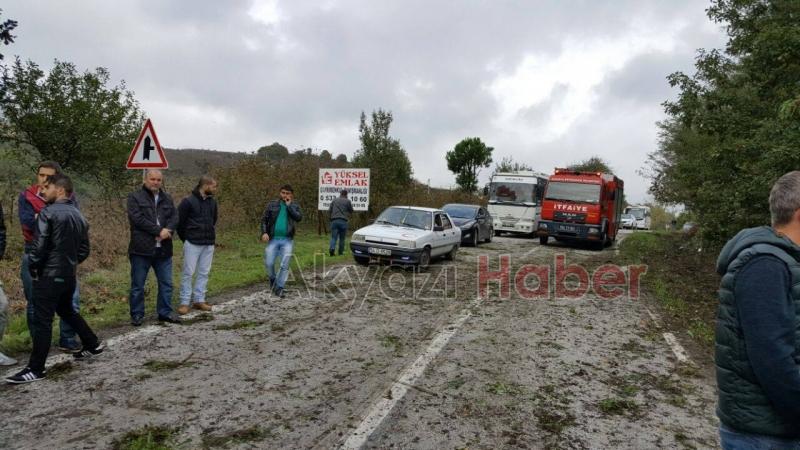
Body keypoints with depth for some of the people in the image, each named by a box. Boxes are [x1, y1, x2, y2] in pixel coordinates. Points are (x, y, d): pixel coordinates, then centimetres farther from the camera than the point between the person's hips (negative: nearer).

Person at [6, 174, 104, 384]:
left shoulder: (48, 212, -12)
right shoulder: (78, 215, 10)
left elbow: (39, 245, -16)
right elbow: (84, 249, 13)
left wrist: (32, 267, -2)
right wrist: (71, 263, 16)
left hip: (49, 275, -8)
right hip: (69, 275, 8)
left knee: (42, 321, -2)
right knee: (67, 311, 26)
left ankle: (35, 369, 3)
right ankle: (93, 344, 33)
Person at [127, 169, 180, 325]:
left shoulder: (167, 199, 14)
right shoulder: (135, 197, -2)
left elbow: (175, 217, 4)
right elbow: (137, 218, -14)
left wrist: (167, 231, -16)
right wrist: (159, 231, -17)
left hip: (163, 249, 5)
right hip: (141, 249, -4)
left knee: (166, 283, 10)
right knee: (138, 285, 5)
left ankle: (165, 312, 23)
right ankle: (137, 315, 17)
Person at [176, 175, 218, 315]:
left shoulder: (213, 202, 9)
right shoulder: (188, 201, -10)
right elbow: (179, 221, -5)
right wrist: (186, 238, 2)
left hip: (209, 244, 6)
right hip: (192, 244, -6)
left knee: (204, 273, 8)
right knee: (188, 273, -1)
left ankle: (199, 300, 17)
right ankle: (184, 302, 6)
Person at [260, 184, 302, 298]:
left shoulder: (294, 206, 7)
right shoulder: (272, 204, 6)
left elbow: (299, 218, -12)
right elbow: (264, 219, 5)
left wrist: (289, 205, -10)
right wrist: (264, 232, -9)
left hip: (287, 240, 0)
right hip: (273, 239, 0)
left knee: (284, 265, -4)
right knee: (269, 263, -2)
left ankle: (279, 288, 6)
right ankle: (273, 279, 26)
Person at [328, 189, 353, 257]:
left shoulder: (334, 200, 11)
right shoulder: (348, 201, 3)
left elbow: (329, 210, 11)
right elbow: (351, 211, 12)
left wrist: (330, 218, 22)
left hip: (334, 221, 2)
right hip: (343, 221, -2)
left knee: (333, 237, 0)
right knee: (342, 238, 8)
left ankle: (332, 248, -23)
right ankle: (341, 252, 12)